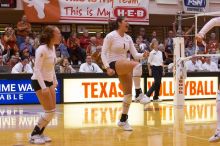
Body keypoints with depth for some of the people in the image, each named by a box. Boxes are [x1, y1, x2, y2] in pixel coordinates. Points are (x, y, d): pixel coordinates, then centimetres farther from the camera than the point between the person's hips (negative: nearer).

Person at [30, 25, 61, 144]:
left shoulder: (52, 47, 4)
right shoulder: (42, 49, -22)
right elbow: (37, 69, -25)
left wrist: (55, 81, 19)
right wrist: (43, 87, -29)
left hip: (49, 81, 9)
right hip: (39, 82, -8)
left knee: (52, 111, 8)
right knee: (49, 111, -9)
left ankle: (39, 133, 20)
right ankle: (34, 135, 3)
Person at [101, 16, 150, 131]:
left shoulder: (128, 38, 10)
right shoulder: (110, 36, -8)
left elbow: (135, 55, 8)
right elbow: (103, 53, -10)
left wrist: (143, 55, -13)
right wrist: (107, 67, -21)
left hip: (125, 66, 7)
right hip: (114, 64, -7)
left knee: (128, 93, 1)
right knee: (136, 65, -33)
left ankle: (123, 120, 15)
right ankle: (139, 94, -29)